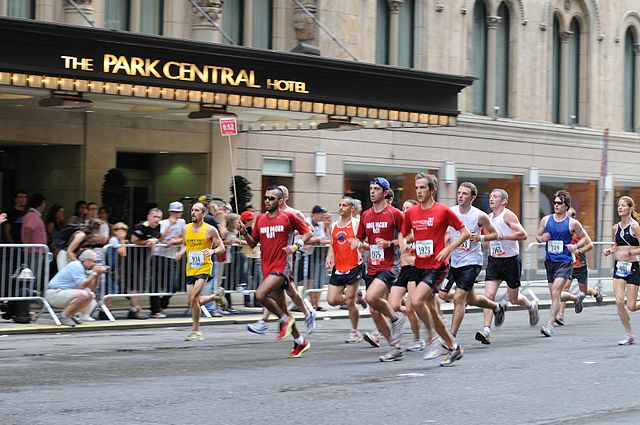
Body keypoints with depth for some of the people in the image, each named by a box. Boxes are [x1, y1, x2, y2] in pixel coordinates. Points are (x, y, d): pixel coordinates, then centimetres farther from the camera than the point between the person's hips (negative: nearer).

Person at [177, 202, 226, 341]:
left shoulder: (210, 230, -6)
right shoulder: (186, 229, 7)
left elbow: (221, 247, 0)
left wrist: (213, 251, -22)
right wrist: (181, 252, 2)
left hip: (204, 268, -6)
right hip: (190, 269, 6)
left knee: (193, 298, -18)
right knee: (192, 301, 8)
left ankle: (196, 331, -6)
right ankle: (215, 296, 37)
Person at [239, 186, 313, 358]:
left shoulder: (289, 216, -4)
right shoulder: (260, 219, 11)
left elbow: (307, 232, 3)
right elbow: (253, 243, 16)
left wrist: (296, 245, -13)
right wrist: (244, 233, -2)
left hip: (282, 267, -7)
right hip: (267, 267, 7)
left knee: (260, 294, -26)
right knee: (282, 307, 11)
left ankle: (285, 319, -4)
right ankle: (300, 342, 23)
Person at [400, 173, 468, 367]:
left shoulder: (443, 211, -7)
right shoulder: (411, 213, 7)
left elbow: (465, 233, -2)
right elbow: (403, 234, 22)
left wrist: (448, 249, -13)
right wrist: (403, 244, -1)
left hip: (437, 266, -6)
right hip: (419, 267, 6)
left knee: (416, 300, -24)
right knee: (432, 310, 10)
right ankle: (453, 347, 23)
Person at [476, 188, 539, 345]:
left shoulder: (508, 215, -13)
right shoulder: (489, 217, 9)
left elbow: (523, 235, -23)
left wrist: (502, 236, -28)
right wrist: (487, 242, 6)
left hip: (511, 260, -5)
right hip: (493, 261, 5)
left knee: (513, 299, 8)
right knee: (489, 295, -12)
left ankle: (531, 306, 41)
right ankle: (486, 330, -16)